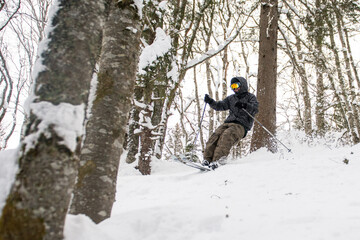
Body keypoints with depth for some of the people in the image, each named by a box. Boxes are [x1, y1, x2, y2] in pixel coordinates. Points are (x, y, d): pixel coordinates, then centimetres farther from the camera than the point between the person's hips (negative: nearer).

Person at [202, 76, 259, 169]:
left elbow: (255, 109, -7)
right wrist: (210, 101, 4)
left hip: (241, 125, -5)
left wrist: (244, 105, -25)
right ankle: (207, 160, -29)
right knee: (215, 135, -22)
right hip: (228, 122, 5)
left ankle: (217, 160, -44)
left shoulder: (250, 97, 10)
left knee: (226, 136, -32)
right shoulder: (231, 98, 27)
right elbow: (219, 106, 23)